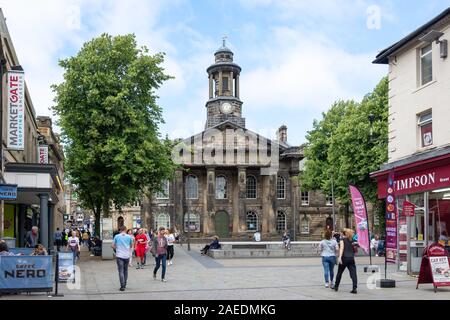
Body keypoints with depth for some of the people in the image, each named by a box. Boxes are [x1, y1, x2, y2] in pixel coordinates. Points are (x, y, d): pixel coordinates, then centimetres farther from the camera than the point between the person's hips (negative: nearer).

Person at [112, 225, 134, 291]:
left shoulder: (116, 236, -2)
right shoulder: (129, 237, 1)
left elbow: (112, 246, 1)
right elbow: (131, 246, 13)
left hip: (119, 256, -2)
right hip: (127, 256, 2)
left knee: (121, 271, -3)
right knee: (125, 270, 16)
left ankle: (122, 286, -11)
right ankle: (124, 284, 24)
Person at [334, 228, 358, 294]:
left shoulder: (343, 239, 2)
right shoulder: (352, 240, 13)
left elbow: (342, 248, -12)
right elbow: (354, 250, 13)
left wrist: (340, 257, -21)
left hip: (344, 258, -2)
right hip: (351, 258, 2)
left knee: (339, 272, 12)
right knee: (353, 273, -4)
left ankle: (336, 286, 23)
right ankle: (354, 288, -16)